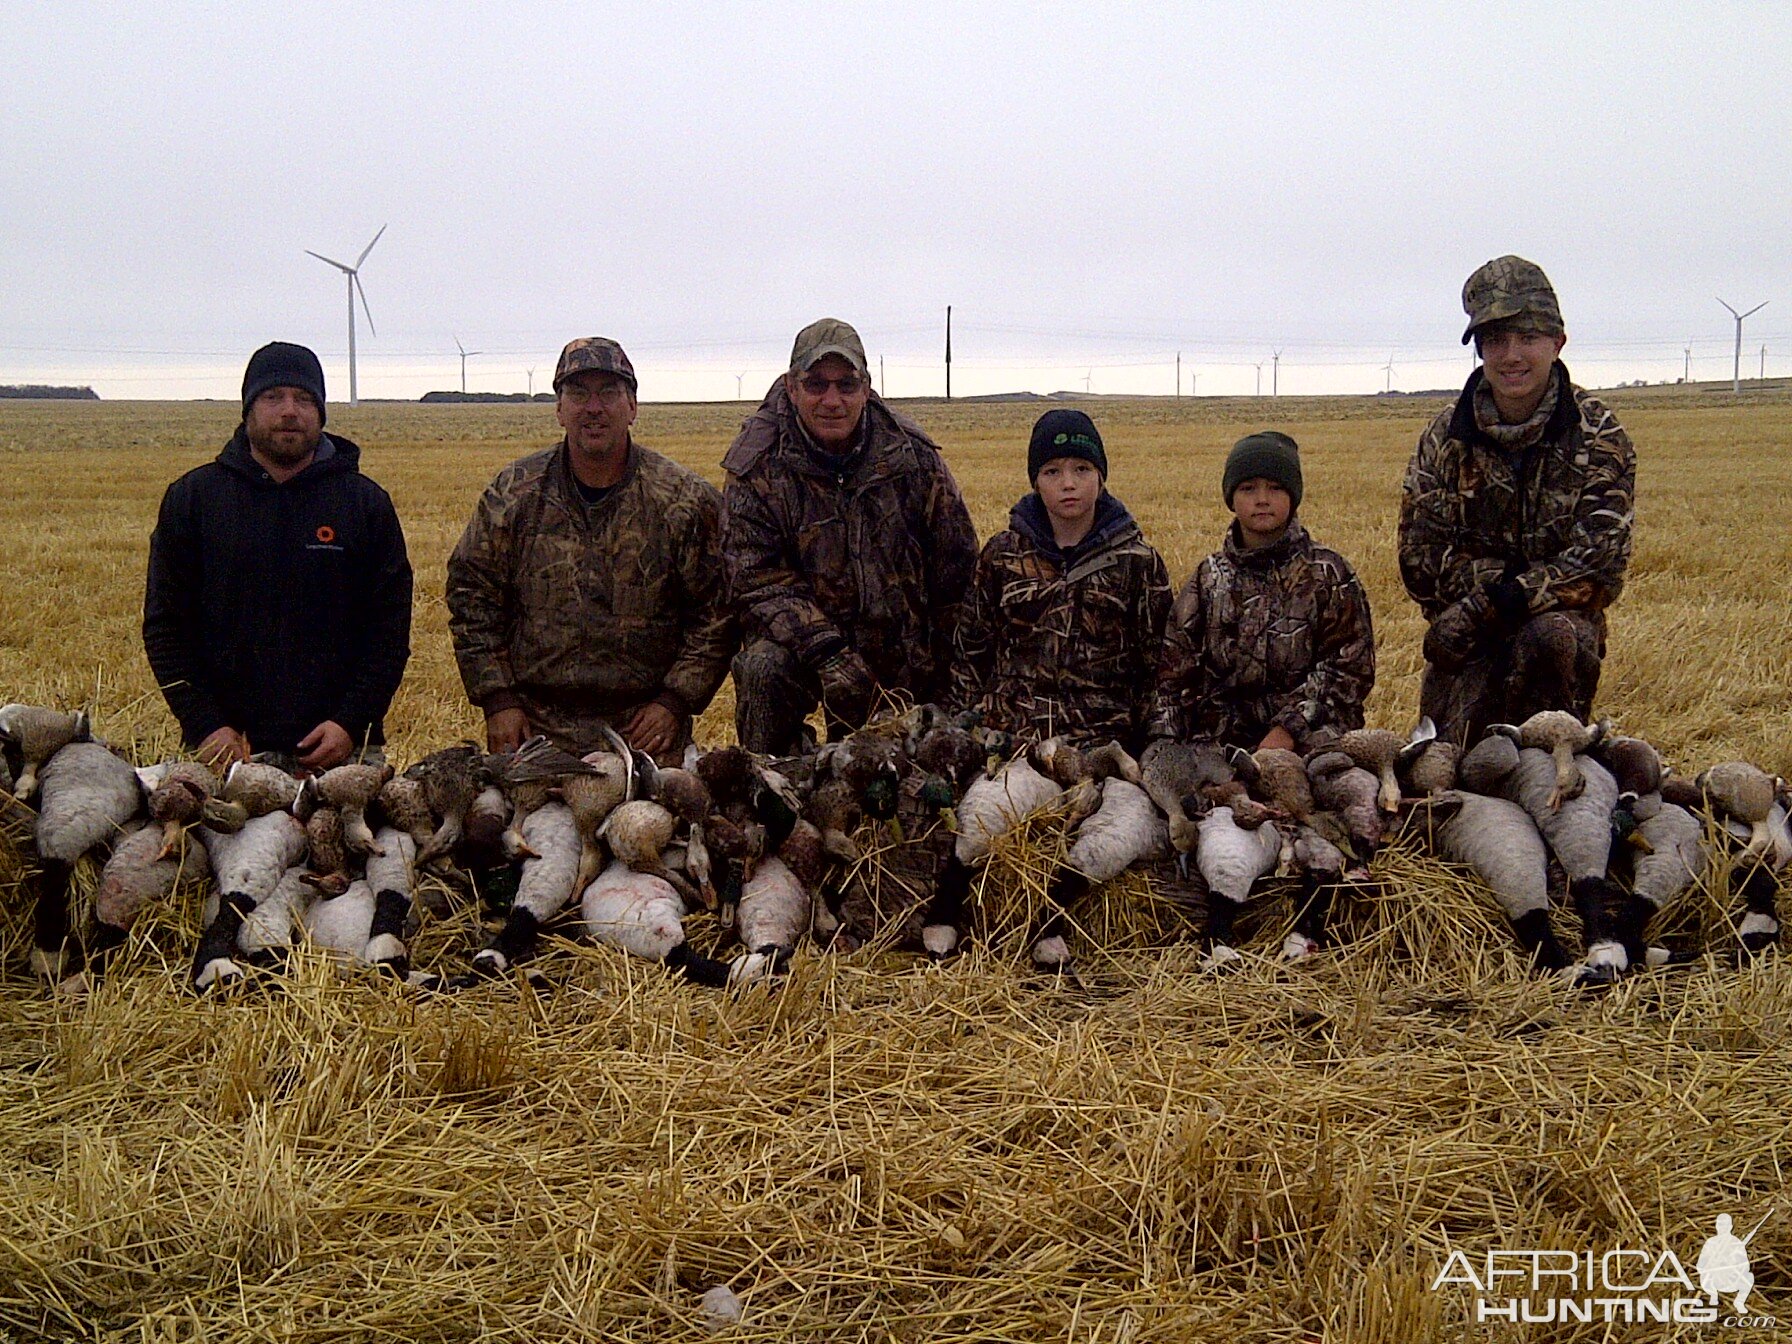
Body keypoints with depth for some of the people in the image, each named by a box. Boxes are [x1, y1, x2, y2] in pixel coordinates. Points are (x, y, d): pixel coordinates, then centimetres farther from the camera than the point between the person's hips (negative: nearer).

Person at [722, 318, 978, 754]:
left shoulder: (914, 456, -4)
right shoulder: (757, 468, -10)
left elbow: (956, 571, 3)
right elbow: (758, 582, -15)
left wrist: (949, 669, 2)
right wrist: (825, 653, -29)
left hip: (904, 659, 2)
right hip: (800, 638, -2)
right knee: (764, 668, -32)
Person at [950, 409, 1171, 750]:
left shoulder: (1138, 561, 5)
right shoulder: (1001, 555, 9)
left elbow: (1157, 668, 7)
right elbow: (970, 654, 14)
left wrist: (1147, 748, 2)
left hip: (1103, 743, -1)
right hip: (1005, 738, 1)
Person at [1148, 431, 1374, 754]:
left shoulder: (1328, 573, 7)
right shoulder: (1209, 577, 14)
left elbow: (1350, 666, -1)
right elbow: (1174, 666, 10)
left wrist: (1289, 730, -11)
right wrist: (1163, 745, -2)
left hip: (1307, 744, -2)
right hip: (1220, 745, 2)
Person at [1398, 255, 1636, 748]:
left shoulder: (1598, 435, -5)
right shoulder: (1446, 436, 2)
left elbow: (1599, 560, -13)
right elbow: (1420, 555, 0)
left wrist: (1492, 601, -23)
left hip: (1562, 614, -1)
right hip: (1469, 637, 2)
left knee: (1550, 636, -36)